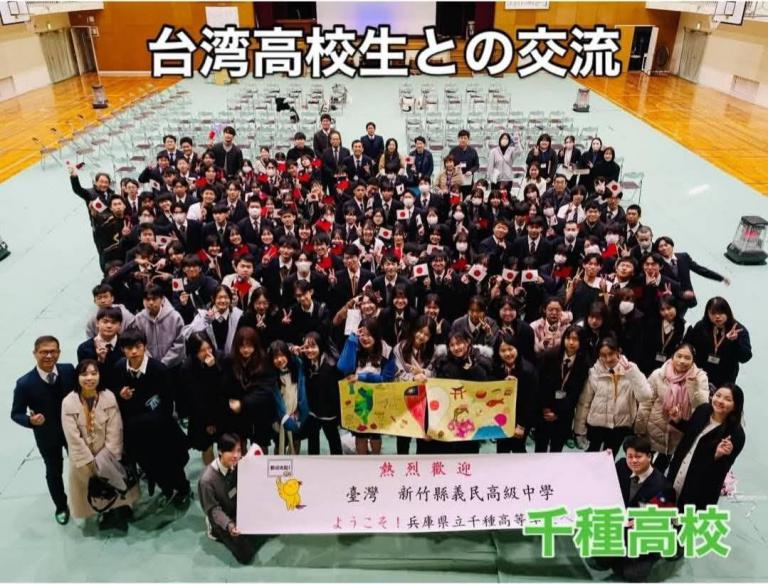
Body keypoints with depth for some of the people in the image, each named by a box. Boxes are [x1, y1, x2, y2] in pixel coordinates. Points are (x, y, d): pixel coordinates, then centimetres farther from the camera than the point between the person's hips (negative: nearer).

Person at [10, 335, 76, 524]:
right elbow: (16, 413, -14)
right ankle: (61, 506, 48)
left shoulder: (69, 370, -18)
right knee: (54, 472, 21)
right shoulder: (25, 383, -24)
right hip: (47, 436, -2)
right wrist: (30, 420, -34)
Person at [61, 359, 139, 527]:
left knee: (117, 487, -1)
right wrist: (91, 463, -16)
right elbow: (73, 438, -16)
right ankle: (105, 513, 35)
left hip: (107, 456, 0)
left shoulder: (109, 397, -15)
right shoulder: (68, 403, -17)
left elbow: (114, 431, -13)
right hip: (82, 458, 0)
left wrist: (107, 460, -16)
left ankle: (119, 509, 28)